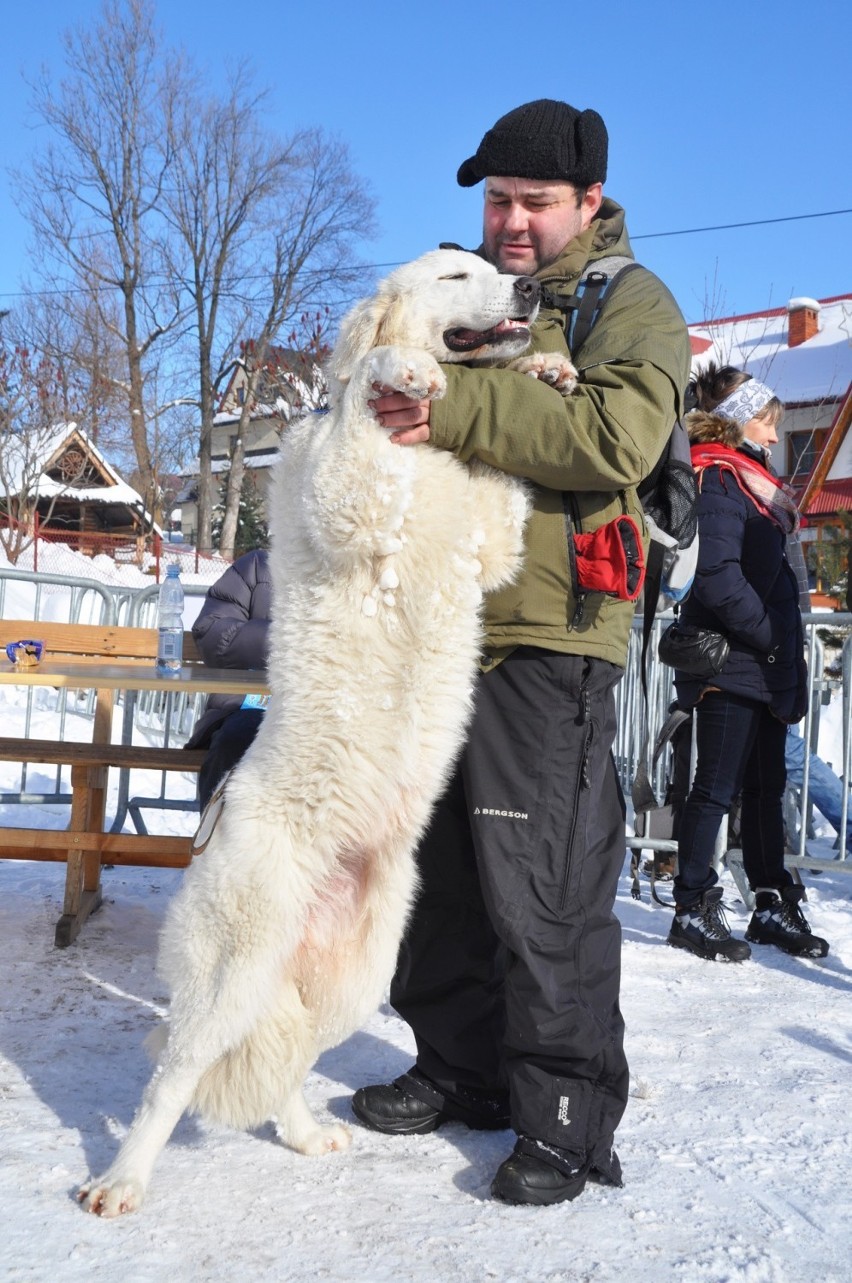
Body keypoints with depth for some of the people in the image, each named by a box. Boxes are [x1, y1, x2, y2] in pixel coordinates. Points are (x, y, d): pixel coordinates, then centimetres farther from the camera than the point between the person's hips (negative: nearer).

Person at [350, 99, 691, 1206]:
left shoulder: (631, 303, 2)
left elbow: (618, 437, -17)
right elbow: (405, 411, 30)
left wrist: (461, 409, -22)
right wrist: (375, 399, 7)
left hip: (547, 636, -6)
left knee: (544, 886, -6)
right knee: (440, 866, 11)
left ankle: (567, 1113, 7)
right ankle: (462, 1070, 26)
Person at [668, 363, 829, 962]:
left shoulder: (748, 479, 20)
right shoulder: (719, 479, -12)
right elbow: (717, 575, -24)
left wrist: (782, 648, 13)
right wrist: (769, 637, -17)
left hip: (763, 667, 10)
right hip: (730, 664, -10)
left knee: (767, 785, 13)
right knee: (718, 788, -4)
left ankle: (774, 905, 22)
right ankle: (695, 909, 4)